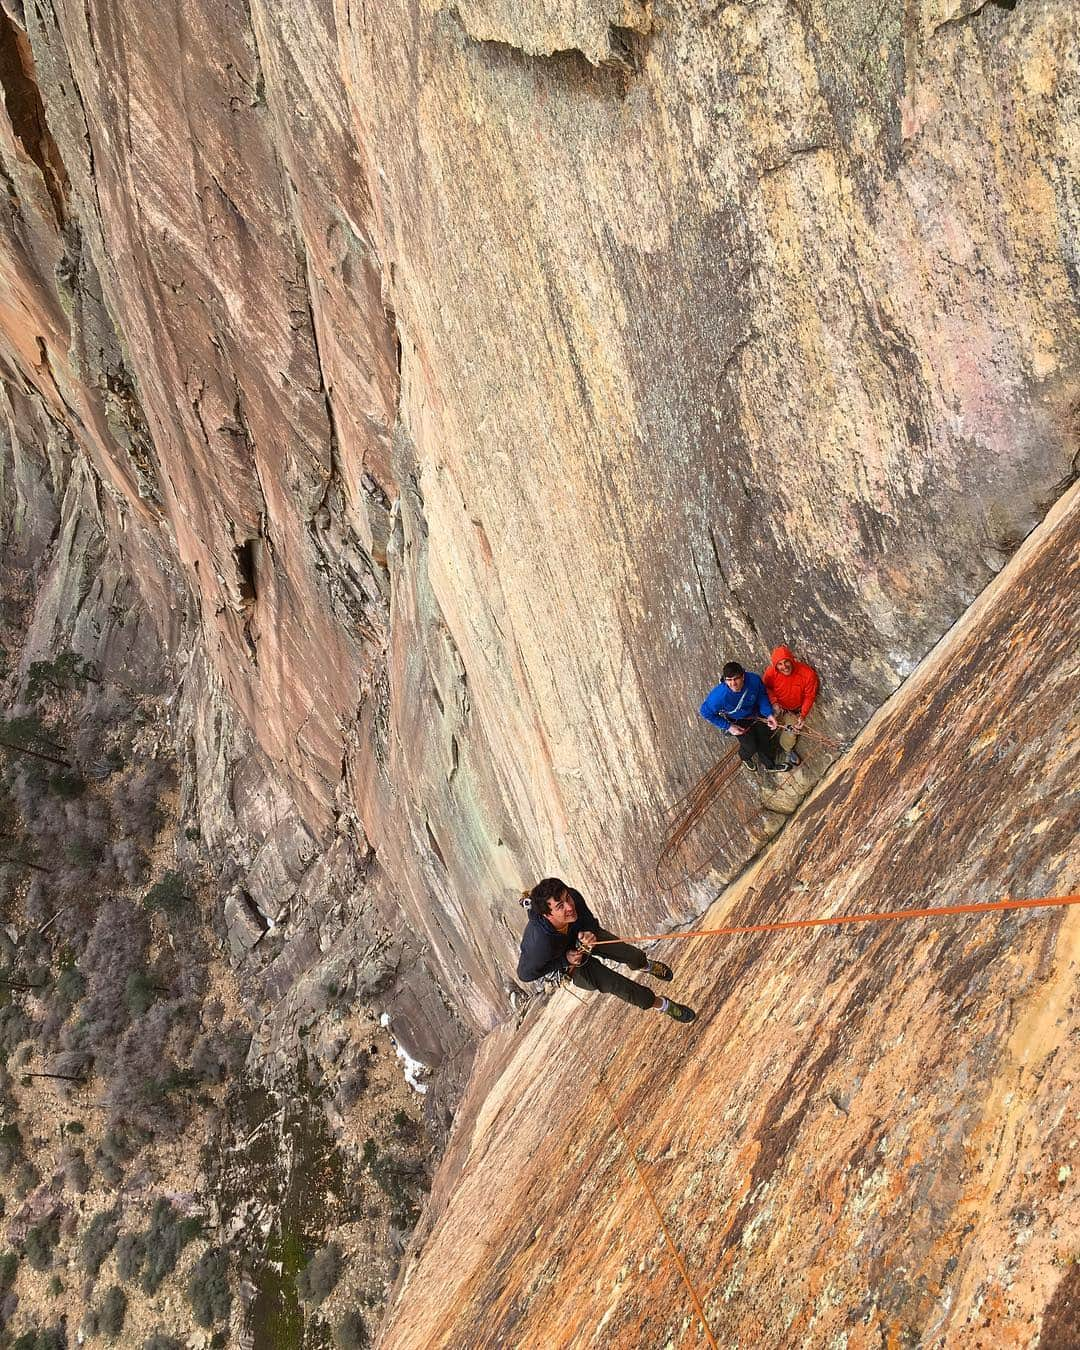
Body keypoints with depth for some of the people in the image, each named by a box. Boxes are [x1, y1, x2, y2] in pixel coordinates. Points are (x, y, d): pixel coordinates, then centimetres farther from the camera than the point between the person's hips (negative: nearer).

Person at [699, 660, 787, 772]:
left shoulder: (754, 680, -34)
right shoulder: (720, 695, -41)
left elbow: (762, 696, -11)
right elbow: (706, 712, -23)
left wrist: (769, 714, -22)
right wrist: (728, 726, -19)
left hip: (755, 713, 3)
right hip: (736, 721, -3)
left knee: (764, 741, 17)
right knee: (751, 747, -2)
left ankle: (771, 765, 48)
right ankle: (745, 757, 39)